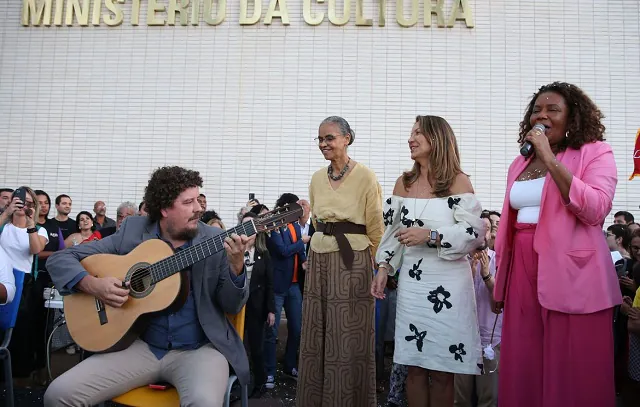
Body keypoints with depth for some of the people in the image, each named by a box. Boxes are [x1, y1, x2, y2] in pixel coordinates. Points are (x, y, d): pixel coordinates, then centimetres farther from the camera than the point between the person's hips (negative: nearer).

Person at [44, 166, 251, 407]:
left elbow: (232, 306, -1)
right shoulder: (132, 232, 1)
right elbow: (60, 259, 4)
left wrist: (236, 266, -19)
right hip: (139, 345, 2)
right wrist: (92, 285, -15)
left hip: (198, 349, -1)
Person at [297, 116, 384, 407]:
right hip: (319, 258, 5)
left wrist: (370, 264, 4)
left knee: (349, 339, 2)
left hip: (353, 260, -5)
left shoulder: (365, 177, -7)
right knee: (316, 336, 10)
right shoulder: (317, 178, 10)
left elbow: (375, 228, -2)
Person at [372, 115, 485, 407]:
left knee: (442, 371, 3)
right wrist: (384, 268, 6)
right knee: (415, 367, 8)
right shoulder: (403, 183, 10)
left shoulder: (458, 181, -3)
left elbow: (475, 232, -11)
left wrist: (430, 235, -20)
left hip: (448, 282, -3)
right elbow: (392, 231, 13)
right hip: (412, 282, 4)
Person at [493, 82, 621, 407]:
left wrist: (550, 160, -17)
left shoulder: (594, 152, 1)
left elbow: (595, 210, -16)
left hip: (572, 277, -5)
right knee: (522, 372, 8)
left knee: (573, 377, 1)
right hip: (522, 273, 5)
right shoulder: (519, 164, 17)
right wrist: (500, 281, 16)